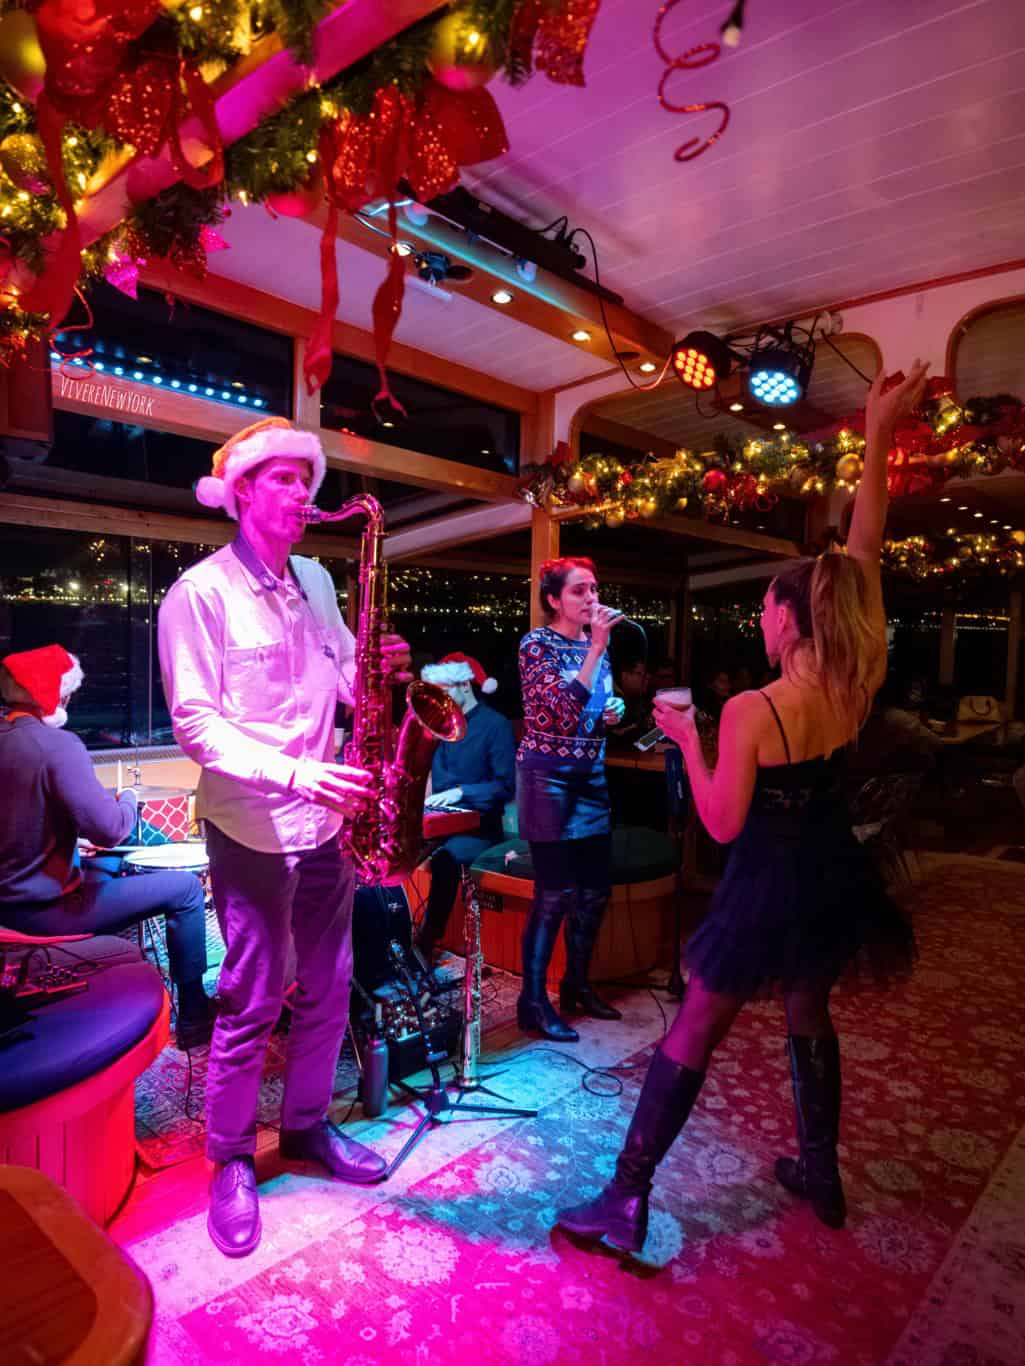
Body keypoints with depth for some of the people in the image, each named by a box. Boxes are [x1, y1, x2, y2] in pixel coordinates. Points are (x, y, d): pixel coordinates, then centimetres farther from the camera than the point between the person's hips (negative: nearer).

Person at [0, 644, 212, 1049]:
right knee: (185, 887, 0)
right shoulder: (57, 745, -22)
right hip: (44, 908, -9)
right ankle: (194, 1018, 8)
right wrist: (128, 800, -7)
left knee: (112, 868, 33)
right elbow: (109, 829, -26)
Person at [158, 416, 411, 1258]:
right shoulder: (200, 594, -12)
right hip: (252, 829, -6)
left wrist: (373, 669, -8)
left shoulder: (317, 581, 9)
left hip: (325, 820, 7)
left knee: (328, 989, 17)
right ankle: (231, 1159, 29)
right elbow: (195, 723, -17)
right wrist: (292, 774, -29)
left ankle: (308, 1124, 38)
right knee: (251, 1005, 7)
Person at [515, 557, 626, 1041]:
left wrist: (613, 712, 1)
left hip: (591, 774, 7)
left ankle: (577, 984, 29)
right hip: (547, 774, -7)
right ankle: (533, 1000, 10)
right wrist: (597, 647, -22)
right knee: (555, 892, -5)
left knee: (595, 889, 10)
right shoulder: (537, 643, -9)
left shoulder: (596, 645, 10)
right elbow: (564, 709, -23)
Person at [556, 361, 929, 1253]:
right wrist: (879, 438, 2)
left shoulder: (751, 711, -24)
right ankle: (821, 1174, 43)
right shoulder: (857, 689, -8)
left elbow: (722, 823, -18)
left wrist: (687, 741, -8)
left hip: (770, 886, -6)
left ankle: (627, 1200, 16)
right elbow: (865, 550, -2)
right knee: (811, 1022, 26)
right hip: (832, 876, 6)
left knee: (692, 1036, 6)